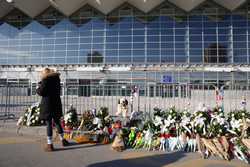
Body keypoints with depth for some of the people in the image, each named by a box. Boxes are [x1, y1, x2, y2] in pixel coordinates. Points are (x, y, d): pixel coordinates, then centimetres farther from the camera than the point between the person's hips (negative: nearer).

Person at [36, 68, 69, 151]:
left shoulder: (45, 80, -10)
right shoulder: (56, 78, 9)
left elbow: (41, 92, -12)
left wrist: (37, 87, 10)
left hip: (47, 104, -6)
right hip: (57, 103, 6)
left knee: (49, 124, 0)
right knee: (57, 122, 18)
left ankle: (50, 145, 6)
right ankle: (62, 140, 28)